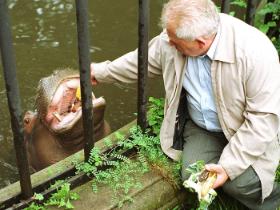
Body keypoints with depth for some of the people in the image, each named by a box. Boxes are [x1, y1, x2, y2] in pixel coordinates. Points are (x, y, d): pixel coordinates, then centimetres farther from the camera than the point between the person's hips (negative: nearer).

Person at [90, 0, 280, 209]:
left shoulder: (255, 52, -29)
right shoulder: (172, 40, -14)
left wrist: (230, 165, -28)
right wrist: (101, 72, 14)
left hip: (246, 131, -4)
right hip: (200, 128, 4)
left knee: (240, 182, -27)